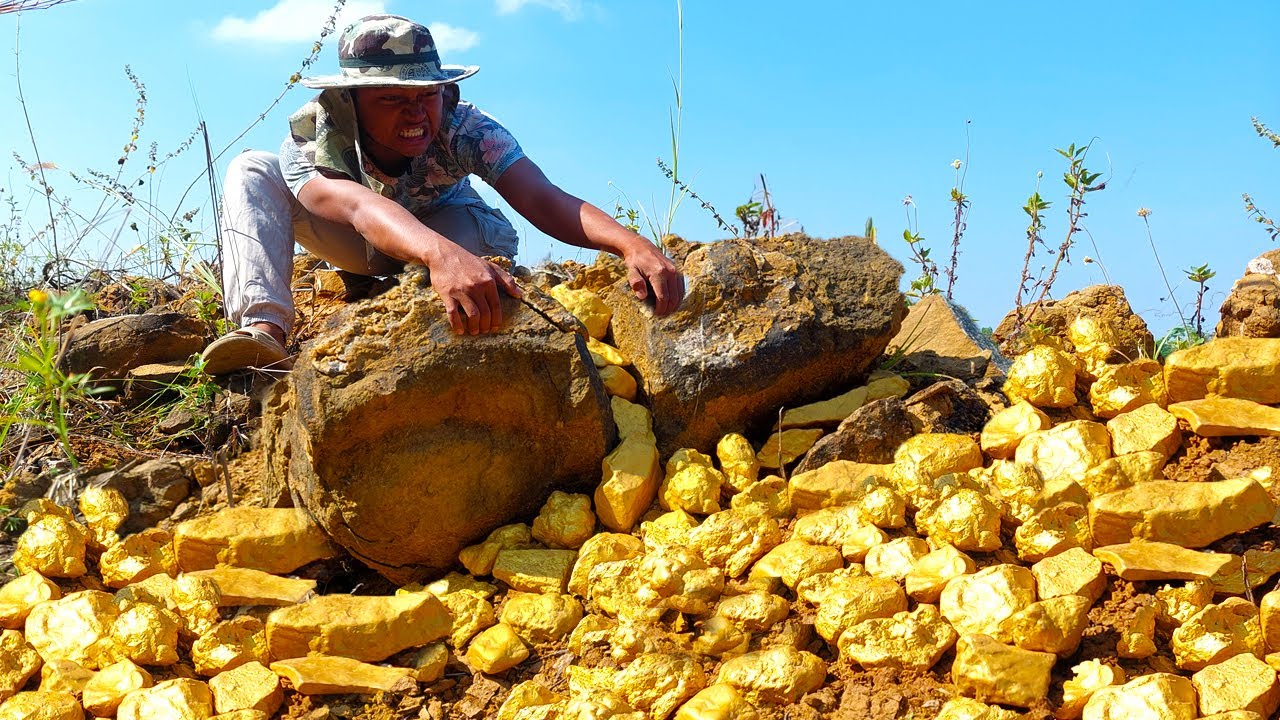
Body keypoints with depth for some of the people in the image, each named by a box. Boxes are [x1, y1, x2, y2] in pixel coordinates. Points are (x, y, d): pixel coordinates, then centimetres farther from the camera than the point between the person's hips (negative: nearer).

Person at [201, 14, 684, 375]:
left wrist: (632, 245, -67)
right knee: (252, 172, -24)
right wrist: (442, 255, -78)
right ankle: (262, 328, -40)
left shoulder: (463, 128, -33)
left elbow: (545, 201, -47)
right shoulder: (312, 137, -35)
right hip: (365, 249, 1)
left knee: (491, 232, -38)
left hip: (457, 234, 0)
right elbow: (358, 206, -57)